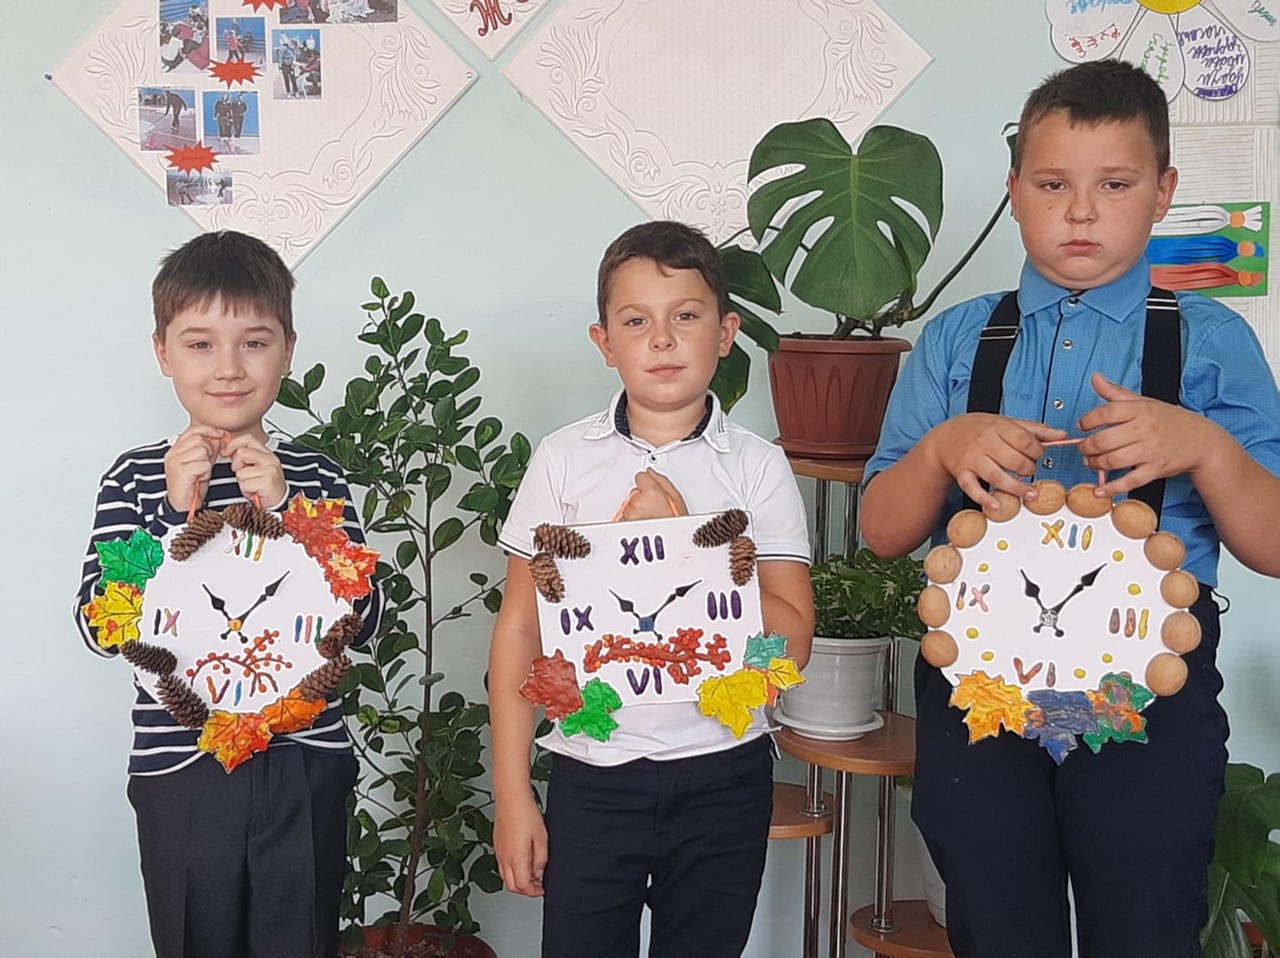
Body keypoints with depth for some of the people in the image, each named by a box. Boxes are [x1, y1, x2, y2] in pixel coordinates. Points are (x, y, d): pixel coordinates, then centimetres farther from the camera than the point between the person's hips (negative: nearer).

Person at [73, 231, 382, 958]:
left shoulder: (315, 478, 1)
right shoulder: (137, 478, -1)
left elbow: (362, 622, -7)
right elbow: (101, 627, -8)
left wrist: (283, 509, -16)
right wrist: (177, 513, -18)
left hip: (304, 767, 1)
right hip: (179, 769, 0)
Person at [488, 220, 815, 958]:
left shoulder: (758, 467, -2)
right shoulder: (564, 460, 0)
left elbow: (793, 640, -6)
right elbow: (519, 631, 2)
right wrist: (513, 798, 0)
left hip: (723, 777, 0)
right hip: (592, 777, 0)